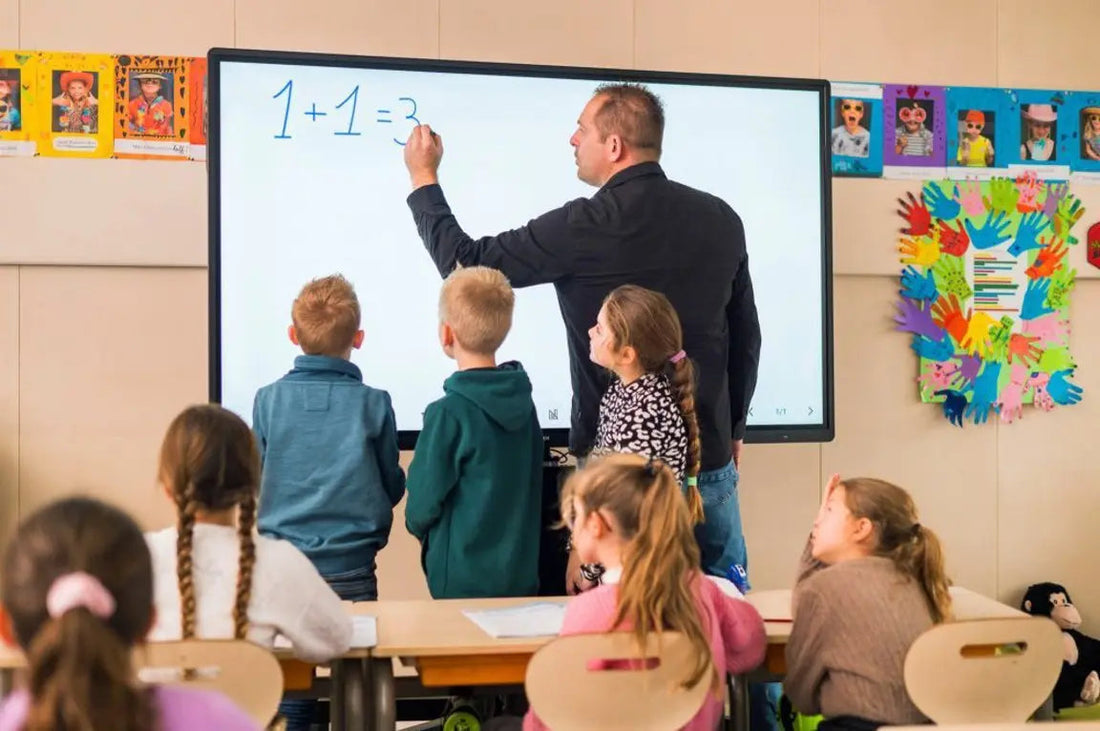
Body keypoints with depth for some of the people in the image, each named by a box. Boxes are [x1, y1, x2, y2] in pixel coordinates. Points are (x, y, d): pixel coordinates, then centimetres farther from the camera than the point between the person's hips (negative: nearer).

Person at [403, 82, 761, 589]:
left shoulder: (586, 226, -15)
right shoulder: (720, 219, 2)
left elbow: (467, 264, -5)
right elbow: (746, 335, 10)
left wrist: (423, 180, 9)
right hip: (709, 457, 5)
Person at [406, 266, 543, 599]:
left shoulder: (448, 413, -18)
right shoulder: (522, 401, 1)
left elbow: (422, 504, -11)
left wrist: (419, 527, 10)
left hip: (463, 583, -6)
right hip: (523, 576, 6)